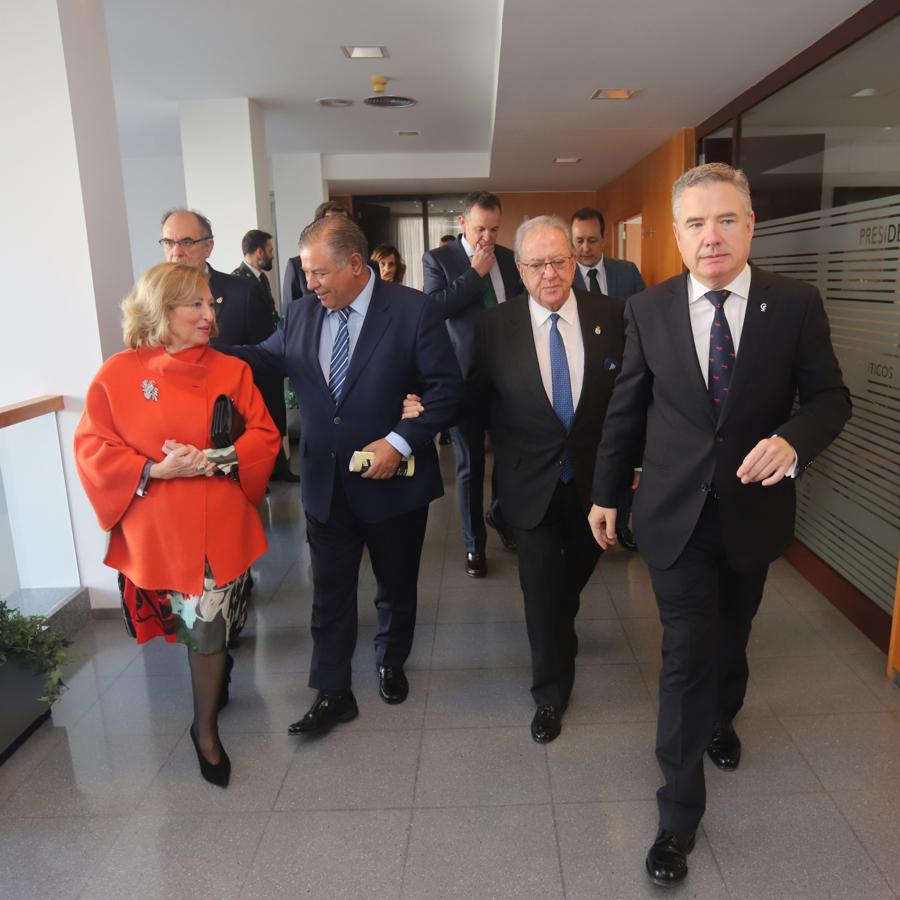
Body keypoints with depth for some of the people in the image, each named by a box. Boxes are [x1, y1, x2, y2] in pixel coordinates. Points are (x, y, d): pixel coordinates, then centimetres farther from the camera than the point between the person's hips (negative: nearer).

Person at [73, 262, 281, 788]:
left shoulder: (232, 371, 0)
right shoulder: (118, 376, -5)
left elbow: (264, 435, -2)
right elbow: (92, 450, -5)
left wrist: (216, 459, -19)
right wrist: (155, 470, -19)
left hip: (221, 526, 1)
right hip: (158, 531, -1)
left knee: (210, 629, 8)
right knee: (198, 627, 14)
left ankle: (207, 730, 32)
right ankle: (215, 679, 48)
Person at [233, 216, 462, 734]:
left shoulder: (413, 310, -12)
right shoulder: (301, 315, 2)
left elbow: (447, 386, -13)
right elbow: (265, 358, 13)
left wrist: (400, 442, -22)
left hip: (394, 482, -2)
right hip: (326, 486, 3)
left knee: (397, 587, 18)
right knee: (330, 595, 10)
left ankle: (392, 663, 44)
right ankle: (333, 695, 26)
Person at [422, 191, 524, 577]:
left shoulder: (510, 259, 8)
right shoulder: (438, 259, -3)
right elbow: (434, 307, -17)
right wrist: (475, 272, -15)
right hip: (465, 374, -3)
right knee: (470, 465, 6)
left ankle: (500, 515, 40)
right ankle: (474, 543, 22)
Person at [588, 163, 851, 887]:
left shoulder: (796, 304, -6)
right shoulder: (649, 310, -5)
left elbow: (831, 397, -3)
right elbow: (626, 409, 2)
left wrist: (793, 440, -26)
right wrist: (606, 493, 7)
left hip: (753, 509, 1)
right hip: (675, 513, -1)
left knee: (732, 633, 22)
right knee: (688, 653, 0)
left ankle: (721, 717, 55)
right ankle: (681, 813, 16)